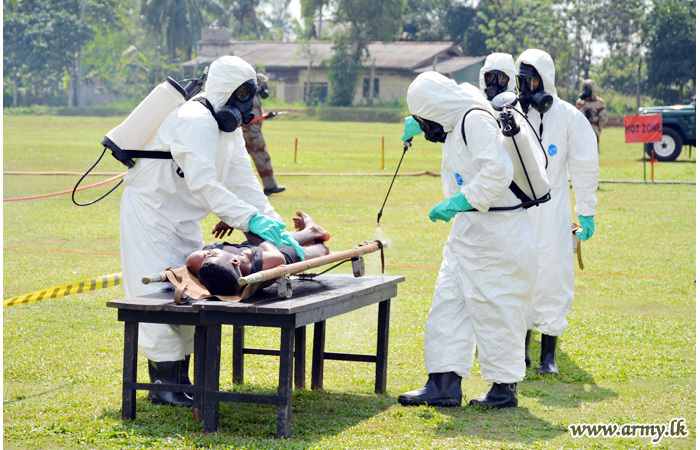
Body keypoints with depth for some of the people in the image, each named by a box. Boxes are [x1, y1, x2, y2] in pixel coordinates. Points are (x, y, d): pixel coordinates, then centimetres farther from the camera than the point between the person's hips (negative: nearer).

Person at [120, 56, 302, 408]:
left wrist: (273, 221, -6)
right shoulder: (195, 120, -24)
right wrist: (250, 219, -37)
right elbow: (203, 184, -33)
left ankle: (179, 379, 14)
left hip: (182, 220, 10)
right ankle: (163, 385, -7)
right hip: (149, 214, -10)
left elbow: (243, 179, 6)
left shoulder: (229, 127, 8)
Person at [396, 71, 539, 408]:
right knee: (448, 303, 7)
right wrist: (419, 125, 40)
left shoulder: (476, 120, -17)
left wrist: (460, 202, -26)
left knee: (494, 308, -2)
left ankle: (505, 387, 9)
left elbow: (498, 171, -28)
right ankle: (444, 384, 9)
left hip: (495, 232, -10)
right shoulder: (457, 124, 14)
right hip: (469, 230, 10)